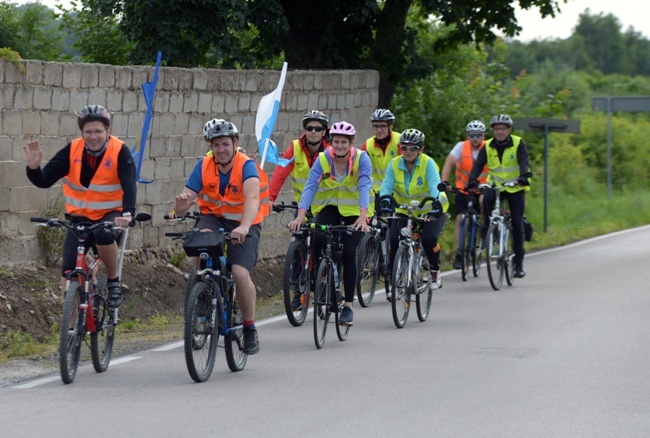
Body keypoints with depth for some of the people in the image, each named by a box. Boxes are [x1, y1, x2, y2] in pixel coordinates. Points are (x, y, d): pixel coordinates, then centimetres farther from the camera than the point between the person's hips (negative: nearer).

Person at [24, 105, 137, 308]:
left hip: (110, 214, -2)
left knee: (104, 235, -36)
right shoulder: (72, 150, -10)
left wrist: (128, 213, -45)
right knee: (68, 269, -11)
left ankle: (114, 280, -10)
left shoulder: (119, 151, -15)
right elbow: (44, 181, -13)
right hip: (79, 216, 3)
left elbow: (129, 184, -27)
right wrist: (33, 167, -35)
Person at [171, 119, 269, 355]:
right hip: (213, 217, 2)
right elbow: (182, 207, -15)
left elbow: (252, 198, -39)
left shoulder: (247, 166, -20)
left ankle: (250, 328, 1)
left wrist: (244, 227, -57)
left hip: (243, 223, -2)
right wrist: (181, 204, -40)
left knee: (240, 273, -20)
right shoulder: (204, 167, -10)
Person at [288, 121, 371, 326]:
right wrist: (301, 214, -38)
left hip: (354, 211, -1)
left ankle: (348, 305, -3)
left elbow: (364, 186, -29)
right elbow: (310, 186, -24)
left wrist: (363, 216, -44)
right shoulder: (323, 159, -15)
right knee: (319, 239, -28)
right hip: (329, 207, 1)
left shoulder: (361, 158, -18)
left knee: (348, 252, -13)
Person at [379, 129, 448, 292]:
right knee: (394, 240, -17)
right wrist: (384, 201, -42)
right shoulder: (395, 164, -10)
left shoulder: (428, 163, -18)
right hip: (405, 210, 3)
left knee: (428, 238, -26)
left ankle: (435, 271, 0)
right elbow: (387, 184, -22)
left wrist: (436, 204, -50)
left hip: (430, 211, -3)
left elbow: (435, 185, -32)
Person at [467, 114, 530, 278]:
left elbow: (524, 161, -23)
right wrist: (472, 180, -33)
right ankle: (487, 227, -7)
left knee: (517, 224, -6)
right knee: (487, 199, -33)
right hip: (495, 185, 2)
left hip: (516, 188, -2)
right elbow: (478, 165, -14)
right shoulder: (488, 146, -4)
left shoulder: (518, 143, -9)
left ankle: (518, 263, 0)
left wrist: (524, 176, -43)